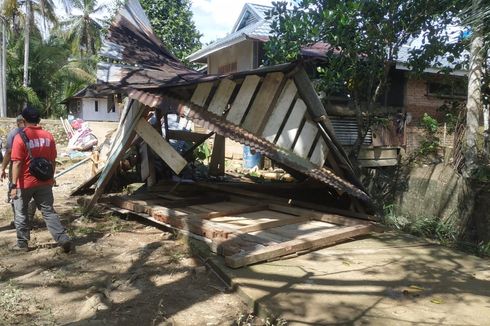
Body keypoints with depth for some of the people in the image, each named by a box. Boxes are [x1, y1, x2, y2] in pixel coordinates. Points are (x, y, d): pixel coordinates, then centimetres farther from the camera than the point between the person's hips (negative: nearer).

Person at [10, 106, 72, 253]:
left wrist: (14, 185, -12)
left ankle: (22, 244, 23)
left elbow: (17, 163, -15)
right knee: (48, 211, 8)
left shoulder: (20, 137, -12)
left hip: (25, 183, -3)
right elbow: (53, 161, 7)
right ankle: (63, 239, -2)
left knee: (21, 213, 14)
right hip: (44, 182, 4)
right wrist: (51, 178, 18)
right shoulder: (48, 136, 1)